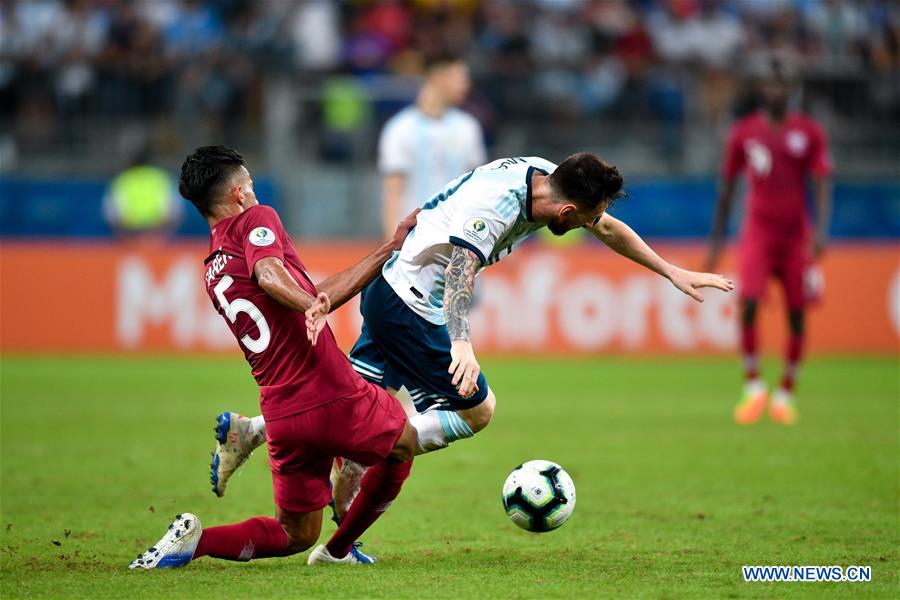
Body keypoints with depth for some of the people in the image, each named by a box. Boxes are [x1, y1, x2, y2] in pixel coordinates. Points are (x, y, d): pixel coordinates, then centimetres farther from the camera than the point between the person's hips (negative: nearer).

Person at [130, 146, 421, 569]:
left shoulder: (212, 272, 21)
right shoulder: (257, 219, 0)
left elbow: (316, 294, 23)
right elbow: (269, 274, -25)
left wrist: (390, 247, 26)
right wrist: (313, 305, -41)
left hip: (281, 417, 7)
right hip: (333, 395, -6)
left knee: (296, 536, 18)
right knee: (402, 445, 25)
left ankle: (195, 539, -3)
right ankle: (339, 548, 25)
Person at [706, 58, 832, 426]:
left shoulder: (809, 133, 2)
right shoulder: (744, 132, 4)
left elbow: (822, 186, -4)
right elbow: (727, 189, 11)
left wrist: (821, 231, -19)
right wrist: (716, 241, 10)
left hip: (796, 236, 1)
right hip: (757, 233, -1)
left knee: (797, 314, 1)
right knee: (748, 303, -18)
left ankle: (785, 395, 14)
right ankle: (753, 387, -7)